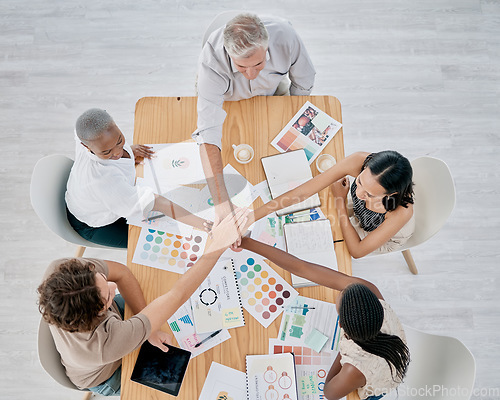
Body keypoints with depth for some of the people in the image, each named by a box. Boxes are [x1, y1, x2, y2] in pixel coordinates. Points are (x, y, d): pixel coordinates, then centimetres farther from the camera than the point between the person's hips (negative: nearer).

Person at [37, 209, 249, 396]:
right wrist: (216, 247, -48)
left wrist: (148, 327, -24)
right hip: (105, 378, -4)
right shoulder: (110, 342, -50)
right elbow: (177, 296, -49)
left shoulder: (59, 271, -38)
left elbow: (120, 272, -25)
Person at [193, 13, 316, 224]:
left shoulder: (285, 36, -36)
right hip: (225, 101, -2)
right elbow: (208, 133, -49)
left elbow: (303, 83, -15)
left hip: (270, 94, 2)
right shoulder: (211, 61, -43)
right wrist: (221, 203, -56)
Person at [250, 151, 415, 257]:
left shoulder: (403, 210, -45)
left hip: (388, 236, -3)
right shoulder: (360, 161, -38)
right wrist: (252, 217, -39)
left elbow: (357, 251, -31)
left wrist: (340, 200, -29)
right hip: (359, 213, 3)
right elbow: (302, 192, -36)